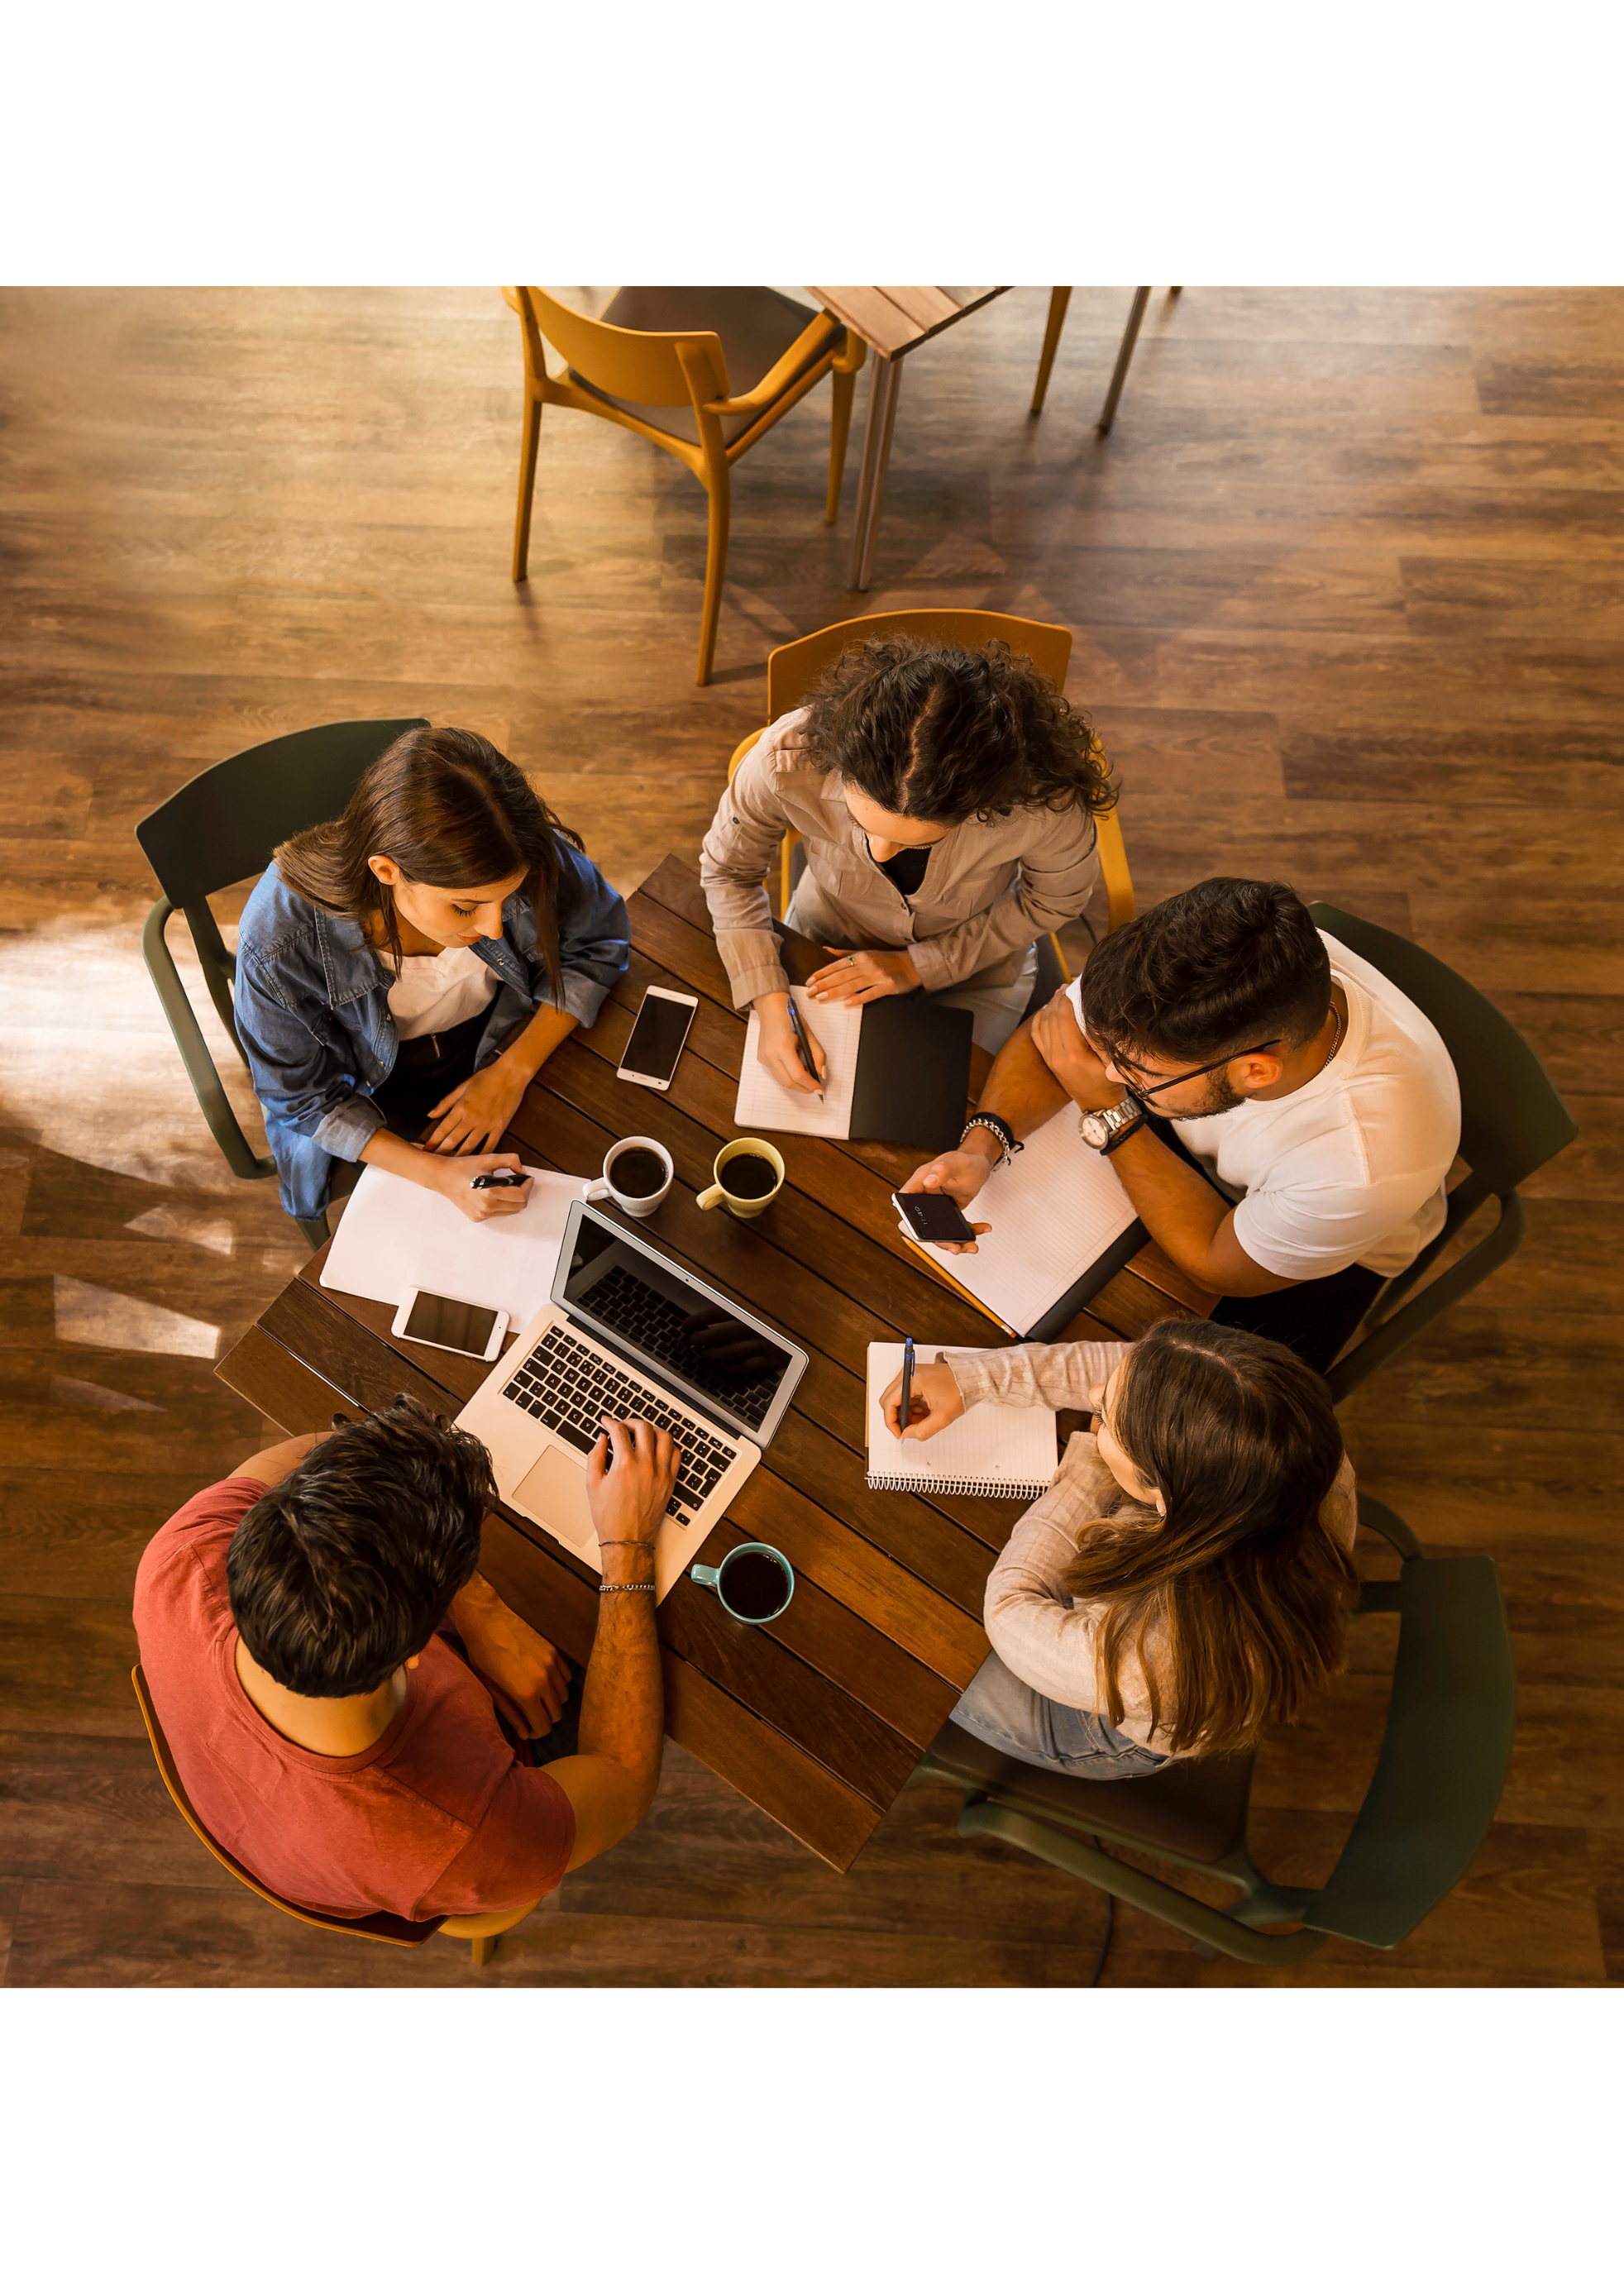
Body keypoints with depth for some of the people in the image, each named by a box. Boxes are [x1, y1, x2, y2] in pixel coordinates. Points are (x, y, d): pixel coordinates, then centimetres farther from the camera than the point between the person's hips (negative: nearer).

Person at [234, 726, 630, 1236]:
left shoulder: (536, 863, -30)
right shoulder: (278, 943, -34)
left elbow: (597, 946, -10)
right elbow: (305, 1101, -18)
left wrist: (512, 1072, -21)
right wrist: (438, 1173, -32)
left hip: (507, 1046, 2)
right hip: (375, 1098, -2)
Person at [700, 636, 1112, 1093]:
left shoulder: (1046, 798, -39)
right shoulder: (789, 759, -37)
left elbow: (1055, 898, -14)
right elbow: (728, 871, -15)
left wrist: (918, 965, -19)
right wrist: (771, 1005, -27)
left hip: (974, 969, -1)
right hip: (827, 950, 1)